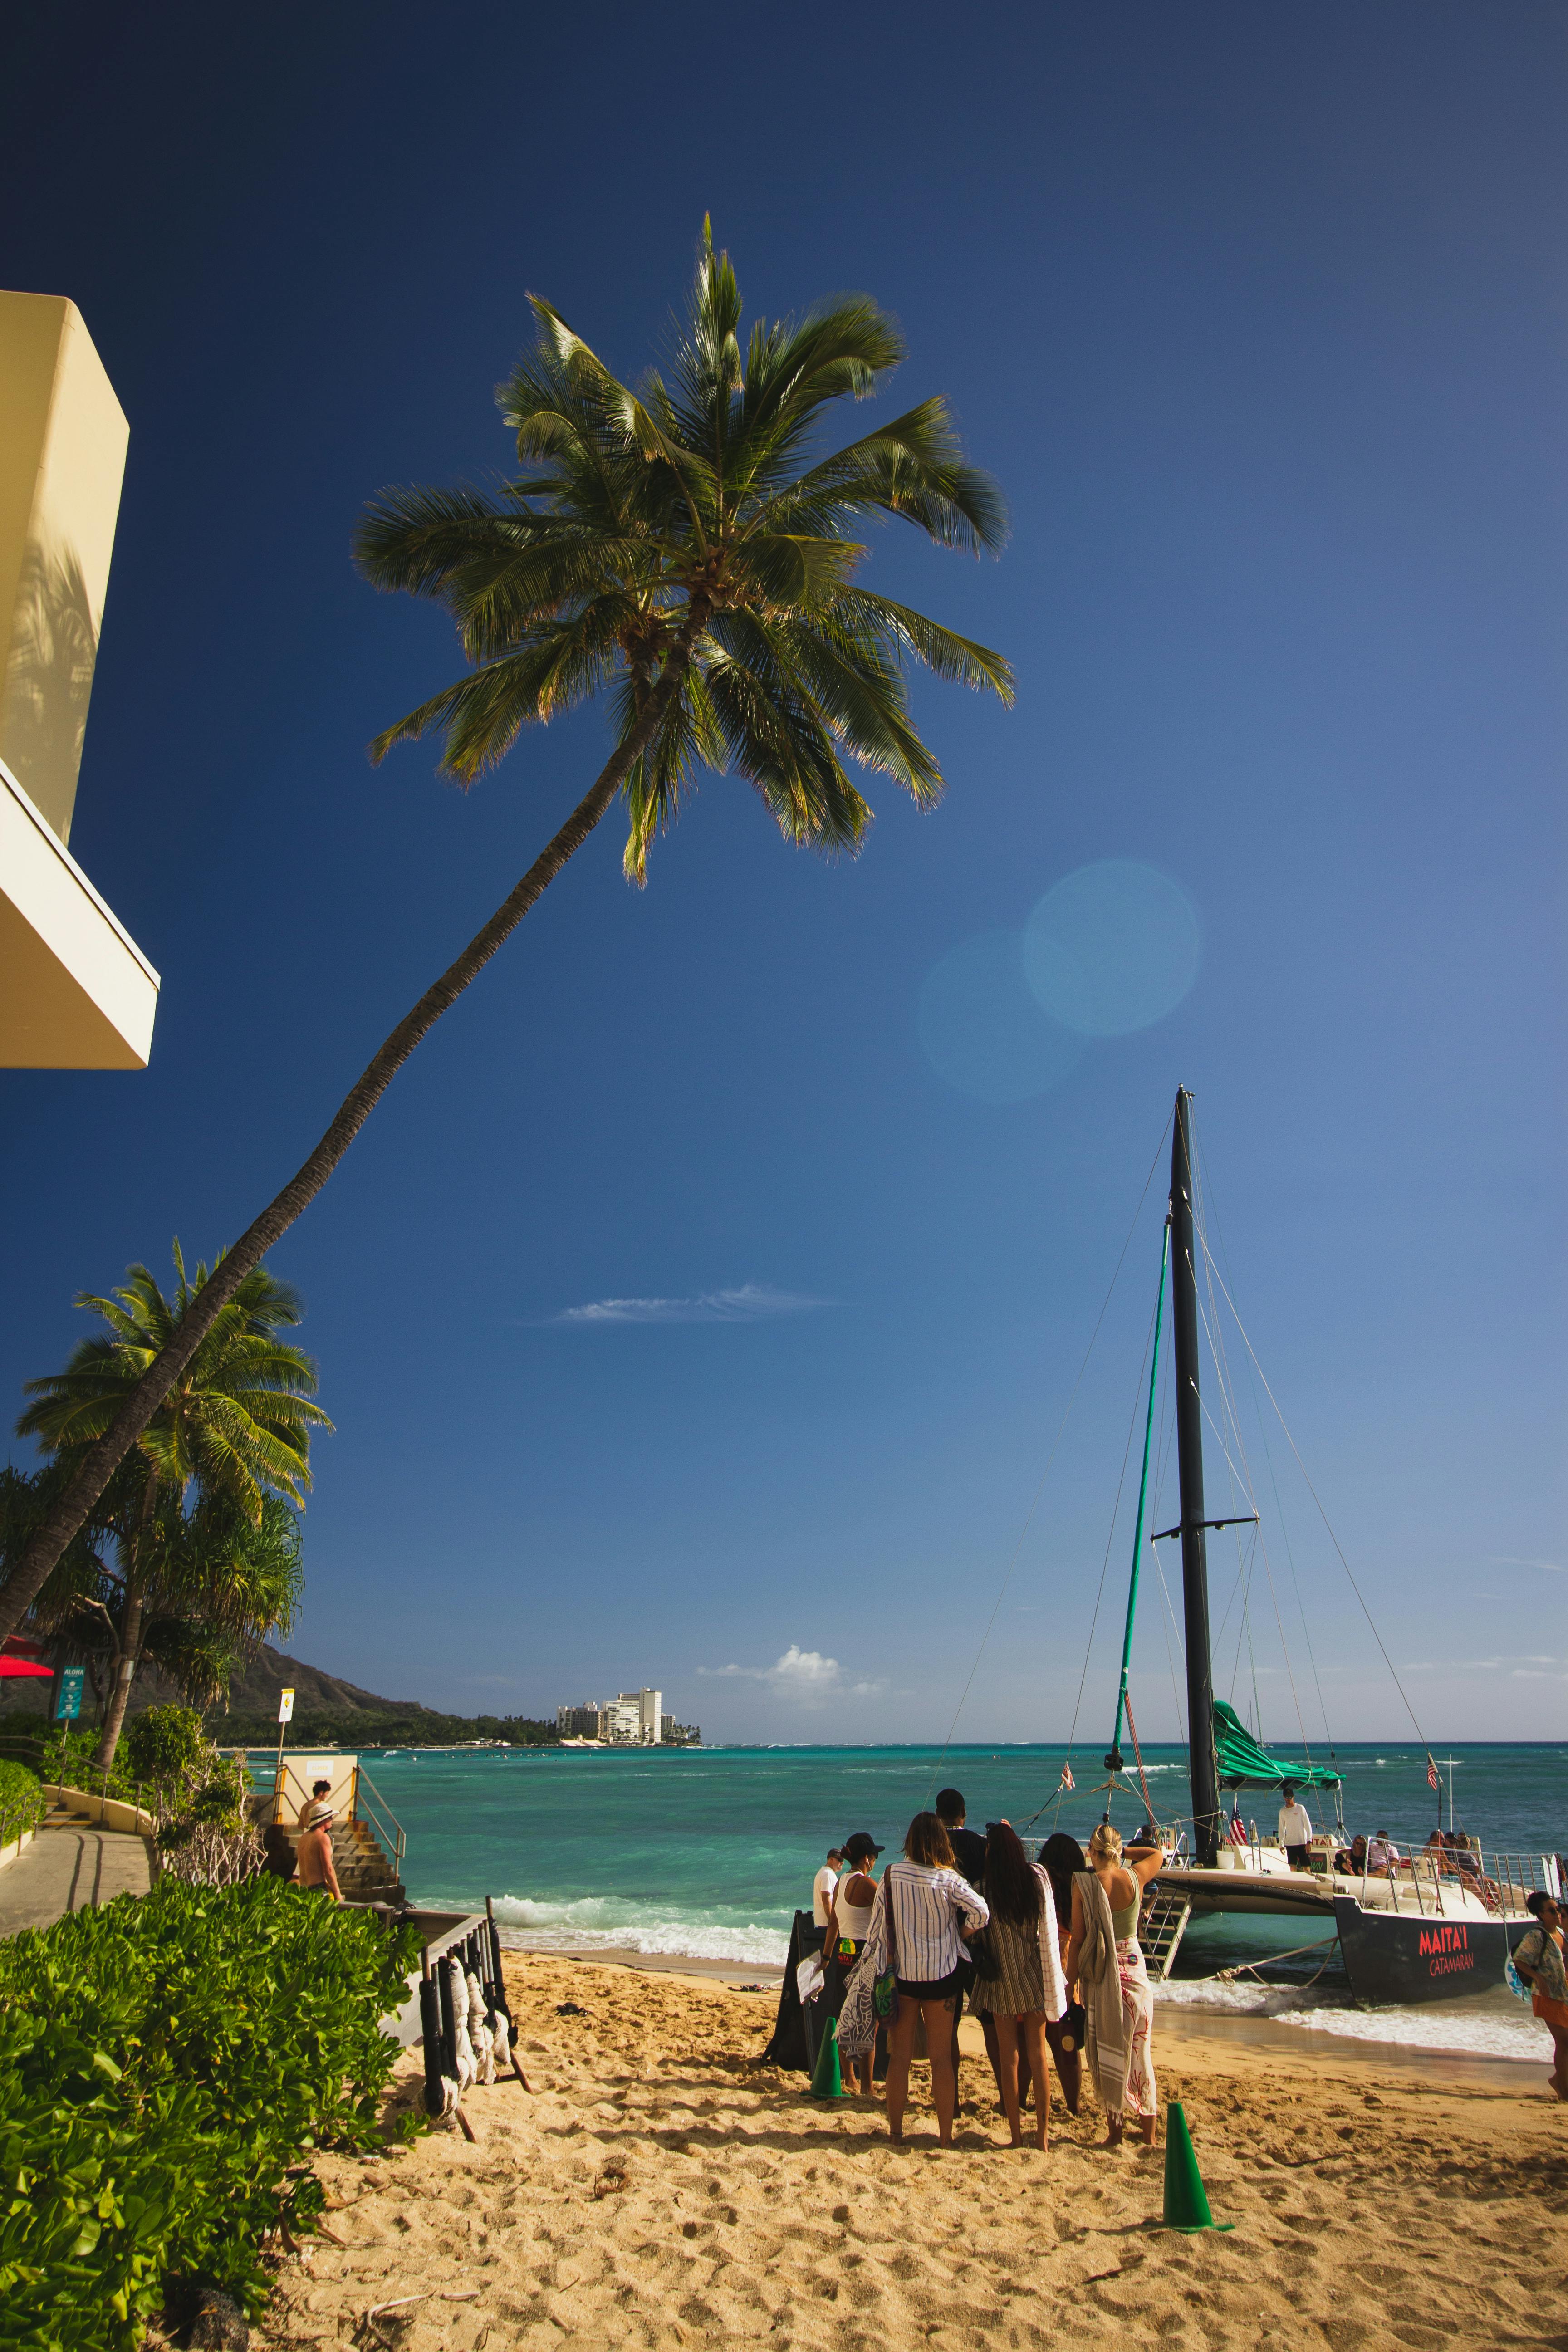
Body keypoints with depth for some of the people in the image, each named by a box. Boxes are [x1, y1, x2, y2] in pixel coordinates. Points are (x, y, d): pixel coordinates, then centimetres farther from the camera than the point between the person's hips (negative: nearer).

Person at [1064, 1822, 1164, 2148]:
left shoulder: (1083, 1884, -13)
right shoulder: (1135, 1877, -7)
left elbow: (1077, 1938, -11)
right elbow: (1159, 1853, 15)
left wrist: (1070, 1981, -3)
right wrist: (1124, 1853, 16)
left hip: (1100, 1977, -2)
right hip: (1135, 1971, 2)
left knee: (1107, 2057, 9)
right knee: (1140, 2054, 12)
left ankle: (1115, 2133, 15)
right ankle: (1149, 2135, 19)